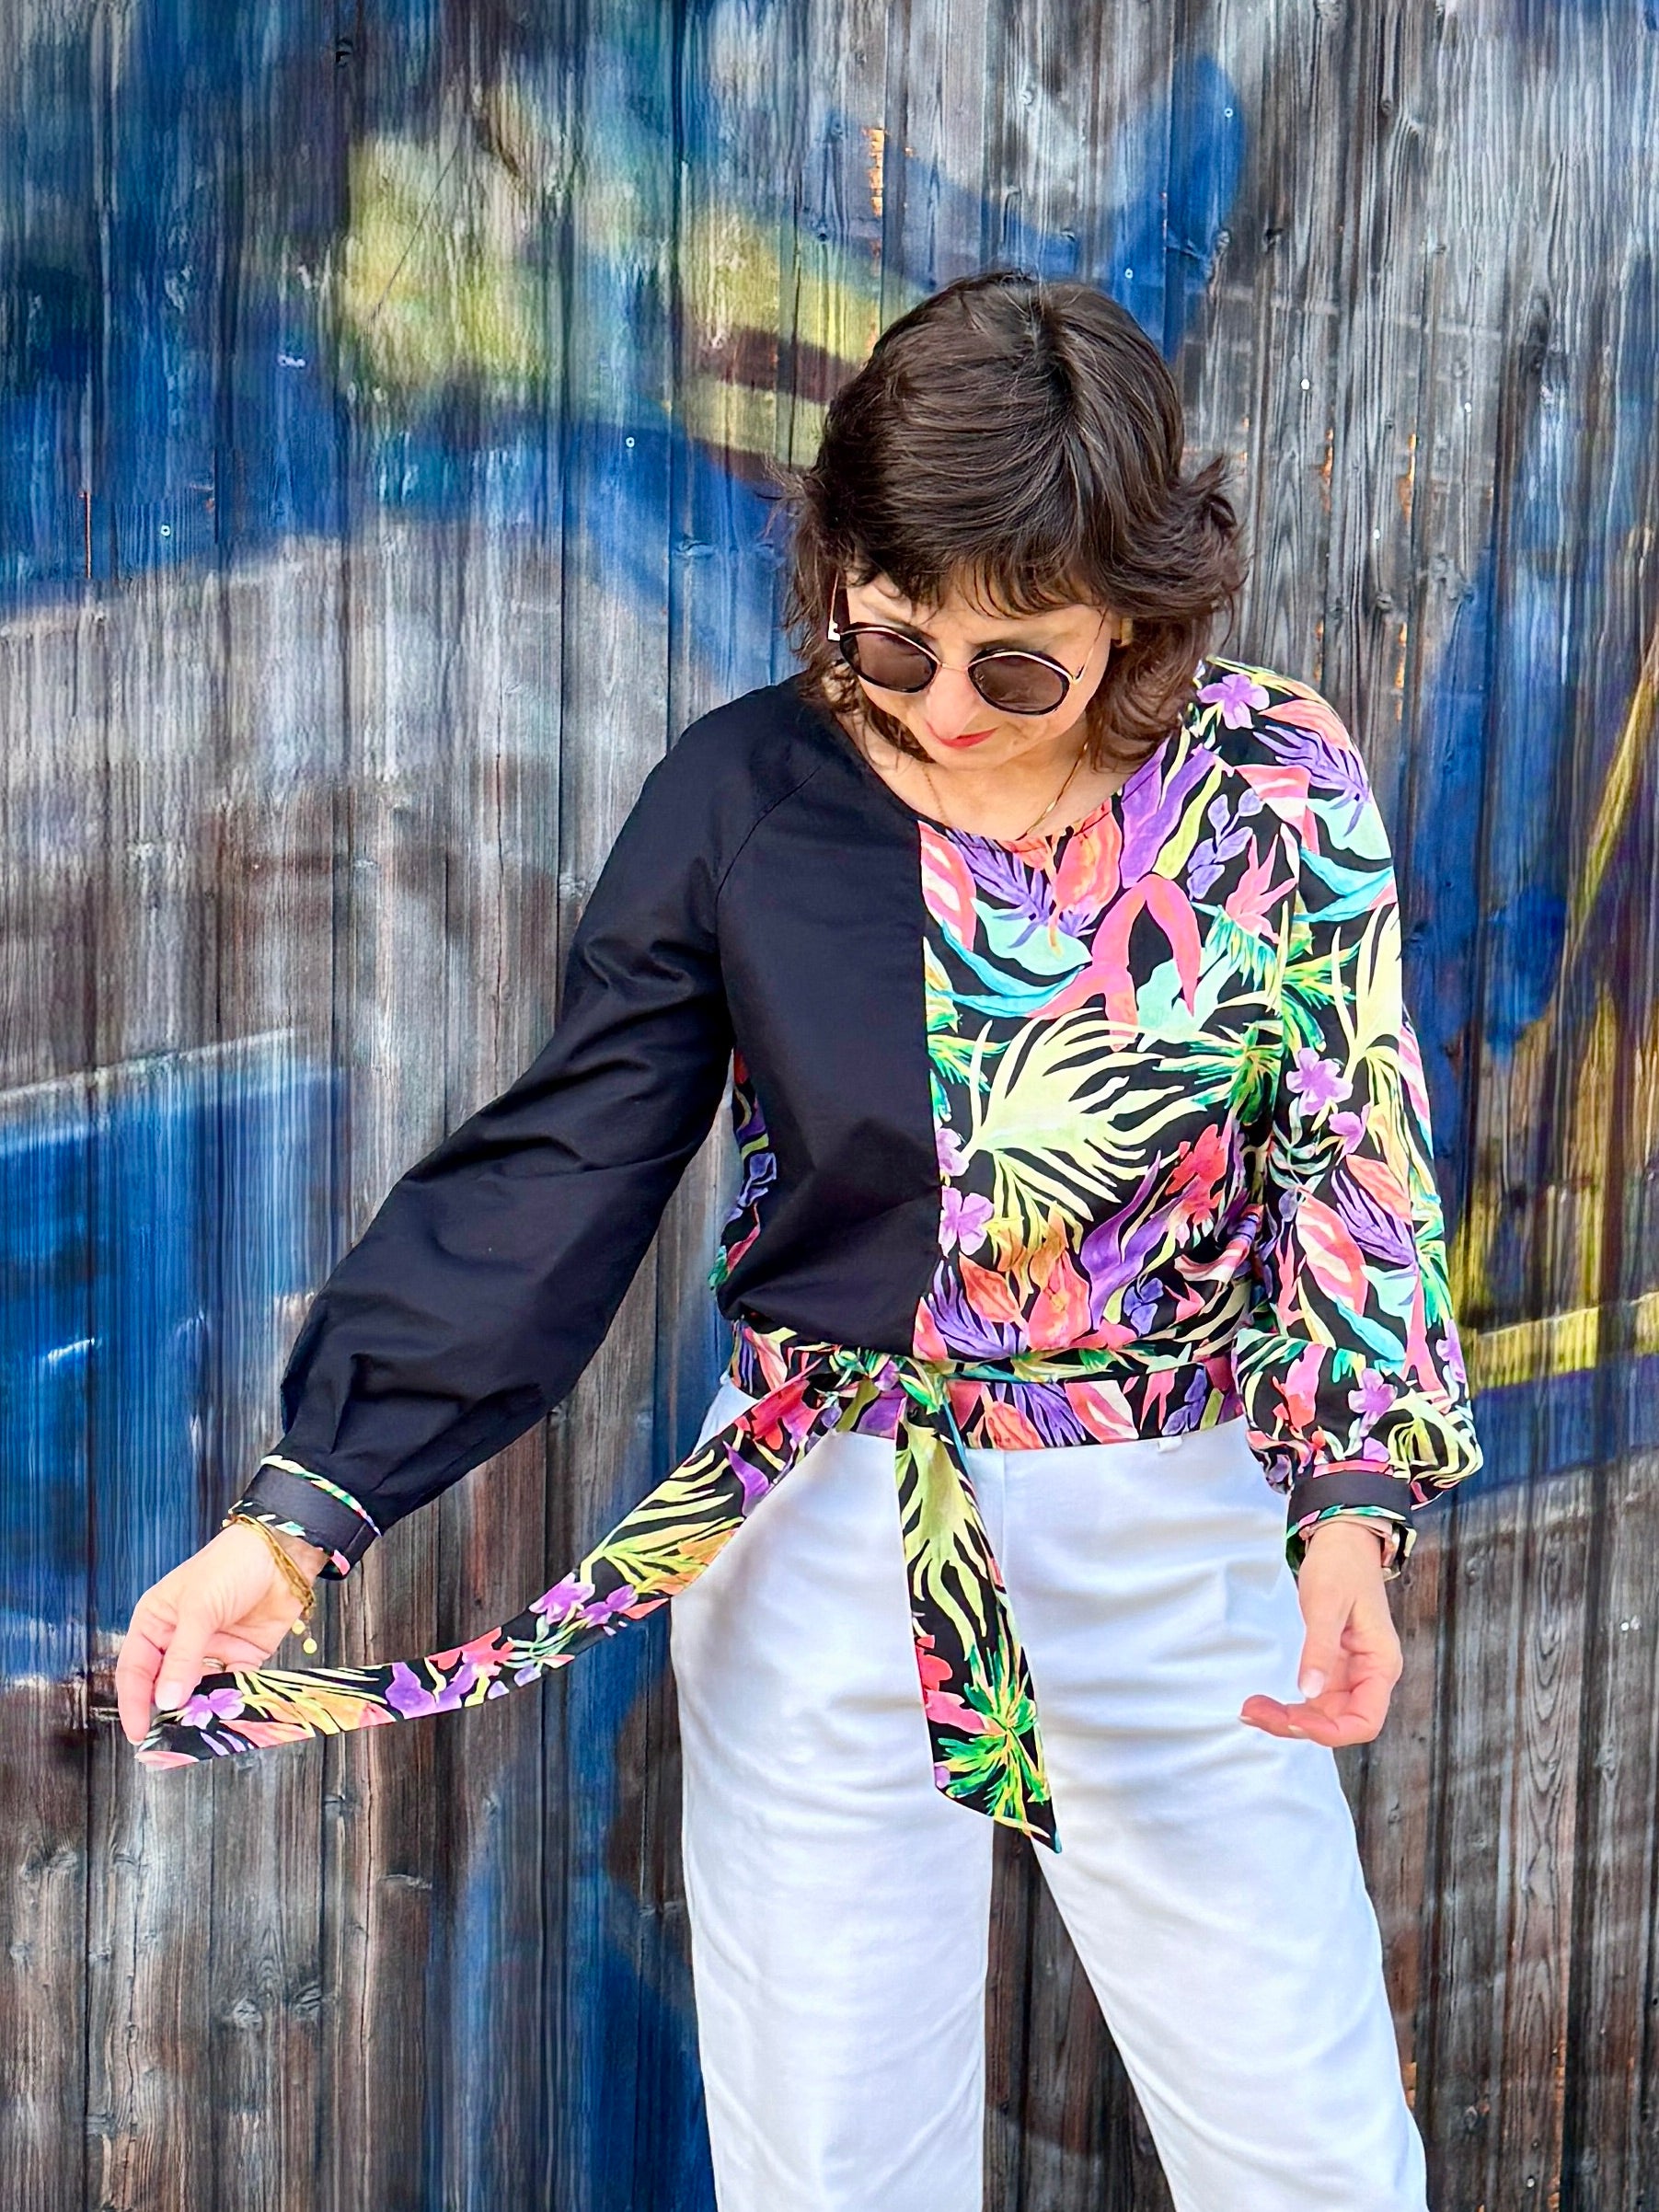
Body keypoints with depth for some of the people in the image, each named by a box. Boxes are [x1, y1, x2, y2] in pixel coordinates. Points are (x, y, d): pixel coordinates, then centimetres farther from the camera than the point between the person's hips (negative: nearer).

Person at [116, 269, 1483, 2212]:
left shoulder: (1277, 786, -7)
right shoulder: (741, 796, -9)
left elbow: (1357, 1164, 0)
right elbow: (555, 1177, -8)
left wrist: (1357, 1505, -12)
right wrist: (303, 1508, -15)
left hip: (1179, 1557, 1)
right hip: (828, 1548, 0)